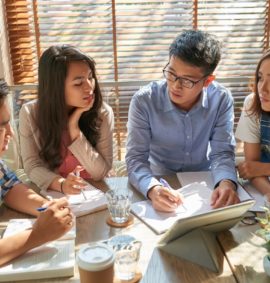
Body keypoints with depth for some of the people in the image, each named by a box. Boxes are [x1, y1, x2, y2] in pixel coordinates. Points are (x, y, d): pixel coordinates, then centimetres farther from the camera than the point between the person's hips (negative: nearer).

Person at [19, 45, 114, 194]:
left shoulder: (103, 113, -12)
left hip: (93, 192, 0)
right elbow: (33, 165, -8)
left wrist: (74, 129, -20)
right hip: (51, 193, 1)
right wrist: (60, 184, -27)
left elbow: (101, 172, -12)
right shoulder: (30, 113, -9)